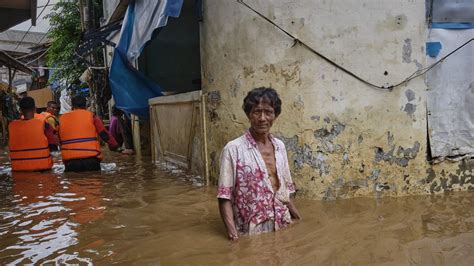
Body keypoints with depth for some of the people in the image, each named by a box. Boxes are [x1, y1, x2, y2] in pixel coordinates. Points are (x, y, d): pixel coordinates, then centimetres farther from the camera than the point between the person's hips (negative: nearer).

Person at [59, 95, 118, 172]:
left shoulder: (62, 119, 11)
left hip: (70, 161, 2)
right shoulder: (91, 116, 3)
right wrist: (113, 145, 14)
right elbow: (104, 134, 0)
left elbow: (58, 139, 18)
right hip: (90, 160, -2)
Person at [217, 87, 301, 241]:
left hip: (282, 228, 5)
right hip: (251, 233, -5)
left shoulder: (280, 146, 5)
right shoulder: (233, 149, -12)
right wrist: (232, 233, -24)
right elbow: (225, 196, -13)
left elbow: (285, 190, 13)